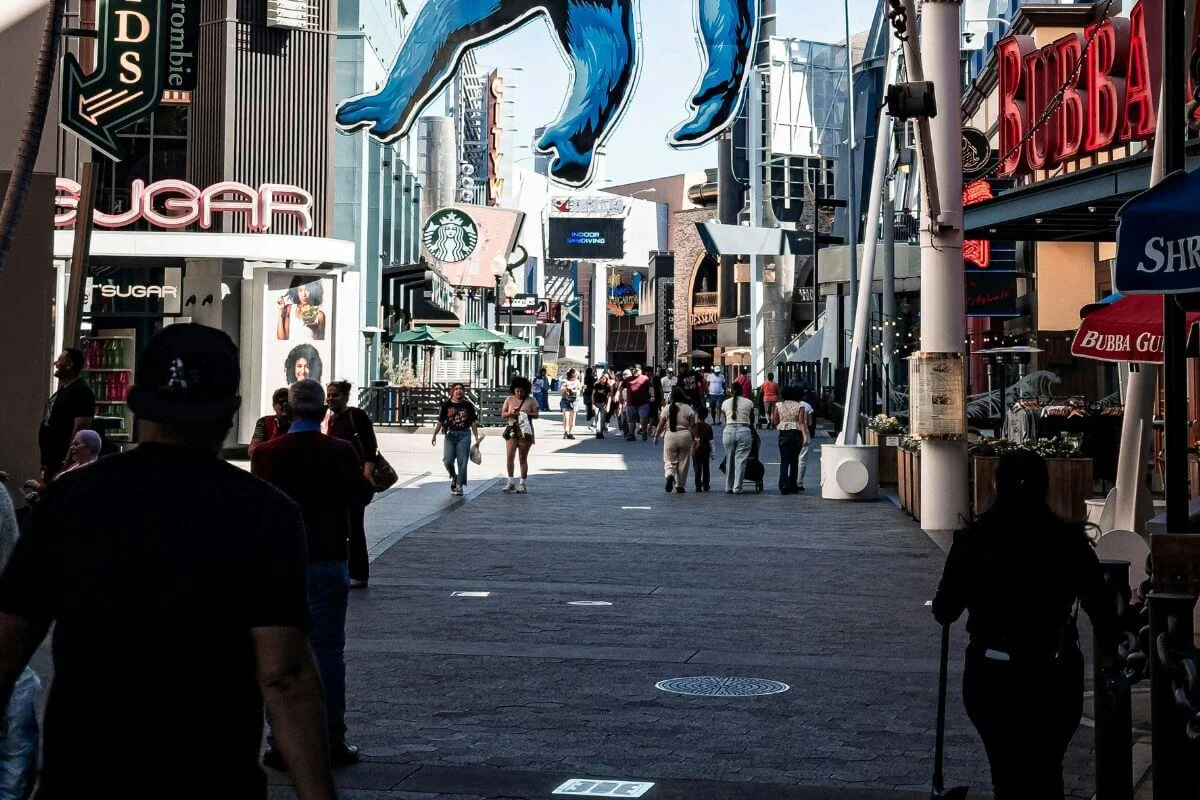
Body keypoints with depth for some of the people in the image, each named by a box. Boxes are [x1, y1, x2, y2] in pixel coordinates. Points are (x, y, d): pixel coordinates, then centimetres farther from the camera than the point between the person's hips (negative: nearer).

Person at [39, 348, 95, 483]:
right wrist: (45, 462, 19)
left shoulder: (81, 392, -15)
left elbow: (80, 429, -21)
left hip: (63, 463, -10)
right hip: (52, 461, 10)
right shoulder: (63, 390, 17)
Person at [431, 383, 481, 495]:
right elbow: (440, 422, 5)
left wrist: (476, 438, 6)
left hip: (464, 435, -1)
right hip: (450, 434, 1)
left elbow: (473, 423, 9)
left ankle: (460, 486, 0)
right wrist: (435, 434, -4)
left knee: (462, 461, -5)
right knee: (447, 461, -5)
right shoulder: (447, 405, 5)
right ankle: (454, 477, 24)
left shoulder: (468, 405, 6)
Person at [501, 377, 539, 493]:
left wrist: (526, 414, -18)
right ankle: (510, 482, 3)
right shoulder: (509, 399, 9)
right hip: (512, 431, 2)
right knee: (510, 456, -7)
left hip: (525, 431, -2)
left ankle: (522, 484, 8)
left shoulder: (531, 401, 2)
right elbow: (503, 414, 9)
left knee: (523, 458, 3)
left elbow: (536, 415, -2)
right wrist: (511, 413, -12)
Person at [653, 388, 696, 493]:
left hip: (670, 435, 0)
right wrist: (695, 439, 8)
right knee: (683, 461, 10)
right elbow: (692, 426, 0)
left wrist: (656, 436, 14)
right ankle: (680, 485, 14)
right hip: (685, 436, 0)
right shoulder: (688, 409, 0)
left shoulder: (667, 408, -1)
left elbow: (661, 425, 2)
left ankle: (670, 475, -22)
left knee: (669, 460, 9)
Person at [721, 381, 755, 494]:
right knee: (740, 461, 1)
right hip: (744, 431, -1)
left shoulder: (725, 403, 7)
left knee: (729, 461, 12)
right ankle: (737, 488, -3)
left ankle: (728, 488, 16)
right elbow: (752, 421, 14)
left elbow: (725, 420, 9)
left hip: (729, 431, 1)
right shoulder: (749, 403, 5)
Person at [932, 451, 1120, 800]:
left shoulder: (972, 539, -6)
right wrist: (1108, 653, 17)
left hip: (991, 676, 0)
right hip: (1055, 675, 0)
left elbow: (944, 611, -3)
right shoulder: (1069, 540, -6)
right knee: (1047, 771, 19)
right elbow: (1101, 606, -3)